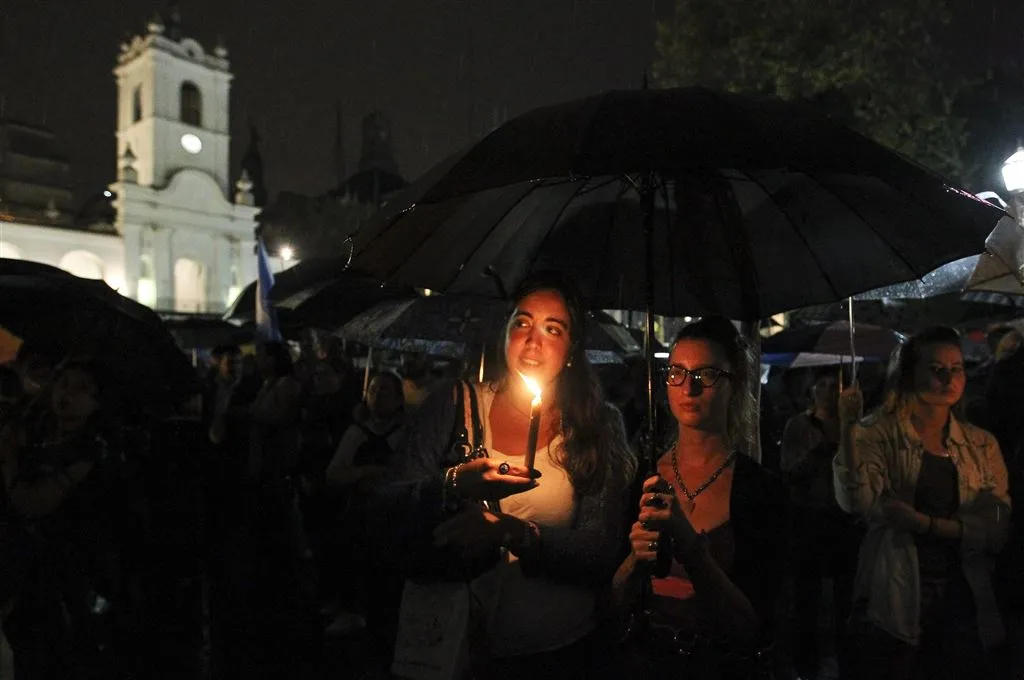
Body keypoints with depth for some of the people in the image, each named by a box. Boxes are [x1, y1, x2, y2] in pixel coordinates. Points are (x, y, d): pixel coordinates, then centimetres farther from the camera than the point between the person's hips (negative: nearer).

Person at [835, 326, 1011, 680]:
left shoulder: (982, 445, 6)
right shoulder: (878, 433, -5)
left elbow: (995, 532, -3)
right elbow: (855, 501, -22)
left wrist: (925, 523, -17)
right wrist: (847, 425, -29)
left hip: (964, 598, 4)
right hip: (893, 598, -3)